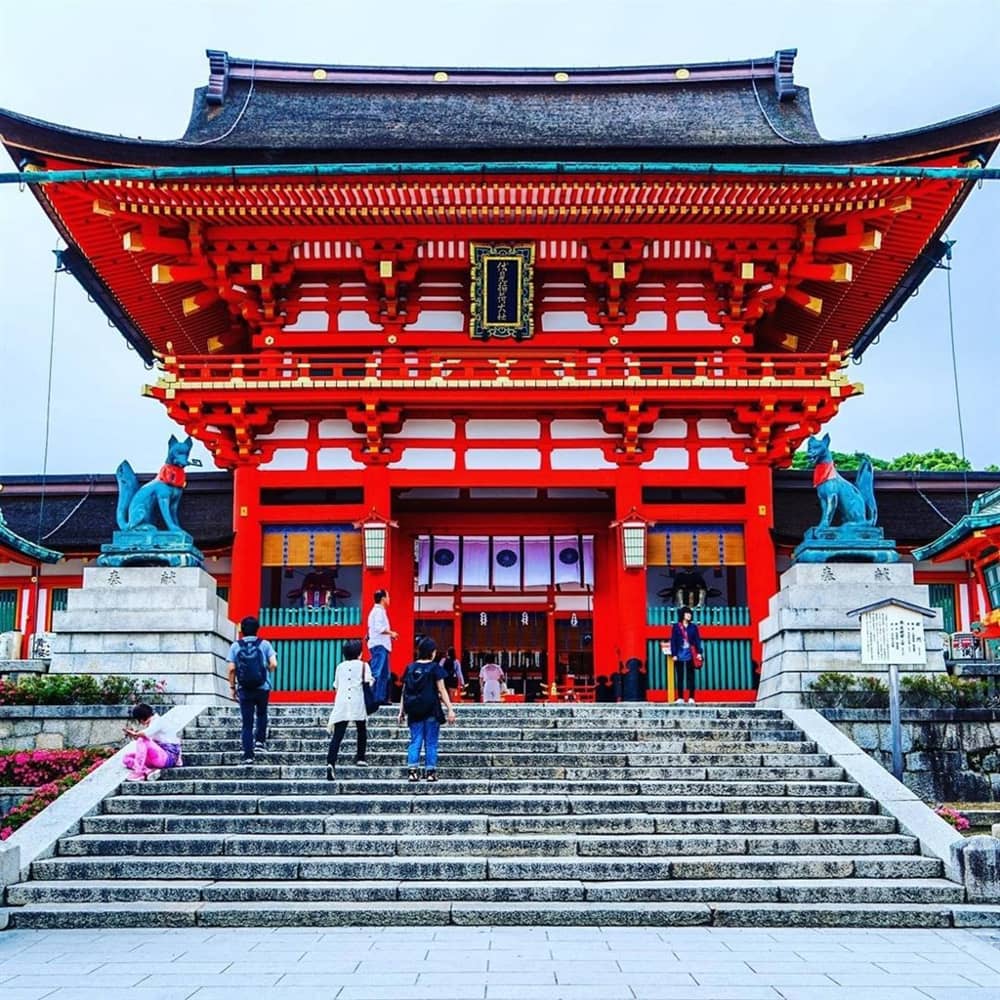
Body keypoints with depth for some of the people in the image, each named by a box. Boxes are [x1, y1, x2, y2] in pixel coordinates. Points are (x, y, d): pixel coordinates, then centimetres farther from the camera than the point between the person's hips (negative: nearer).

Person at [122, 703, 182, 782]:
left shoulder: (157, 722, -12)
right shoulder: (151, 723, 16)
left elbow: (146, 734, -29)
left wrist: (135, 734, -12)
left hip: (169, 756, -10)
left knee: (142, 740, -27)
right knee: (128, 758, 4)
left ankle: (138, 773, -25)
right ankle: (149, 771, -17)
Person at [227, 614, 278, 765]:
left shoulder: (235, 646, 0)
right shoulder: (264, 644, -1)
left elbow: (231, 669, -5)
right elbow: (273, 664, -9)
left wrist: (232, 686, 6)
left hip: (244, 690, 0)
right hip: (263, 688, 0)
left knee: (247, 723, 3)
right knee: (262, 715, 26)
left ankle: (248, 756, -1)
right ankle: (260, 741, 14)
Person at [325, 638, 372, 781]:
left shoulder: (340, 666, 17)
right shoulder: (363, 665, 7)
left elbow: (336, 686, 18)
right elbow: (368, 683, -6)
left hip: (341, 704, 2)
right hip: (358, 704, -2)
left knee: (337, 735, -6)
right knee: (362, 730, 23)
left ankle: (331, 763, -22)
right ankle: (360, 757, 27)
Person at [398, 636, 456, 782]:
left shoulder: (410, 668, 6)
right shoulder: (435, 668, -4)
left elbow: (404, 691, 7)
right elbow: (442, 691, -7)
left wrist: (401, 711, 11)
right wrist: (450, 709, -5)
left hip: (414, 711, 3)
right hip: (431, 711, -3)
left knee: (415, 741, 7)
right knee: (431, 742, 4)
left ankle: (412, 770, -1)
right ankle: (430, 771, 4)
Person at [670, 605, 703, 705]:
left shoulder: (693, 627, 7)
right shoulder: (676, 626, 2)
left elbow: (697, 640, 6)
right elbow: (673, 641, 1)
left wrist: (699, 652, -4)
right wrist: (674, 654, -5)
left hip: (691, 655, 1)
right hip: (679, 655, -1)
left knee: (690, 676, 3)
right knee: (680, 677, 3)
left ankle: (691, 698, 5)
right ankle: (680, 698, 7)